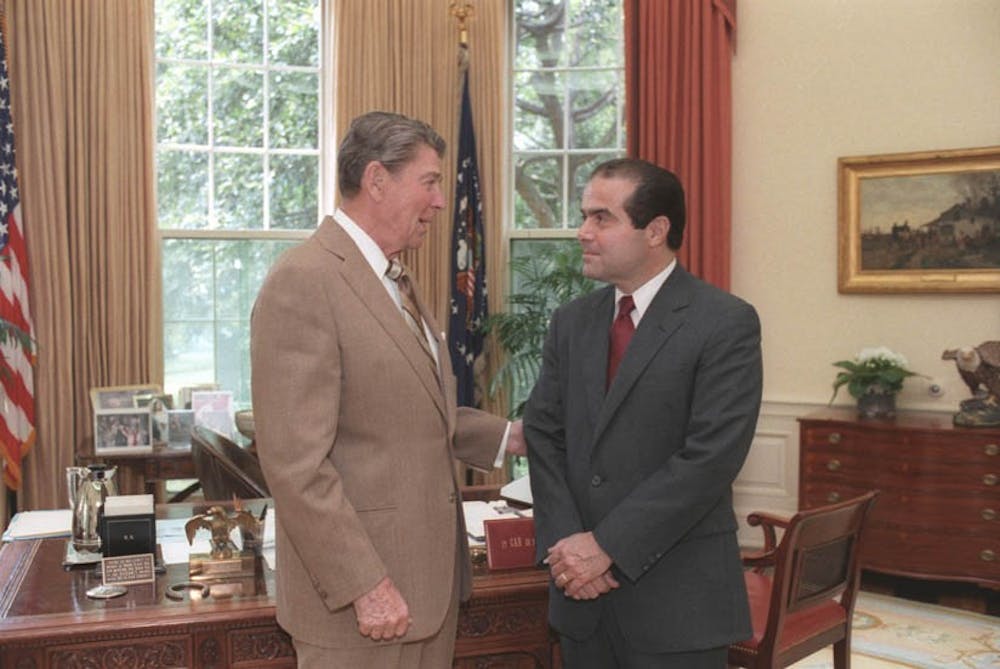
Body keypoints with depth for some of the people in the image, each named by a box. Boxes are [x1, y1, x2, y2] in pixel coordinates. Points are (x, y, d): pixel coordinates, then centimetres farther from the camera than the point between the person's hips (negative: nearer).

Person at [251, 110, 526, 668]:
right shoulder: (304, 282, -17)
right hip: (360, 598, -8)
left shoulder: (392, 282, 12)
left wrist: (509, 437, 10)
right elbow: (297, 464, -21)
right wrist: (367, 587, -20)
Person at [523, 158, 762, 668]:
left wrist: (606, 544, -16)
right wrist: (565, 545, -8)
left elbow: (711, 456, -16)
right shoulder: (570, 323, 9)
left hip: (676, 596, -4)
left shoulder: (726, 324, -9)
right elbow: (543, 436, 5)